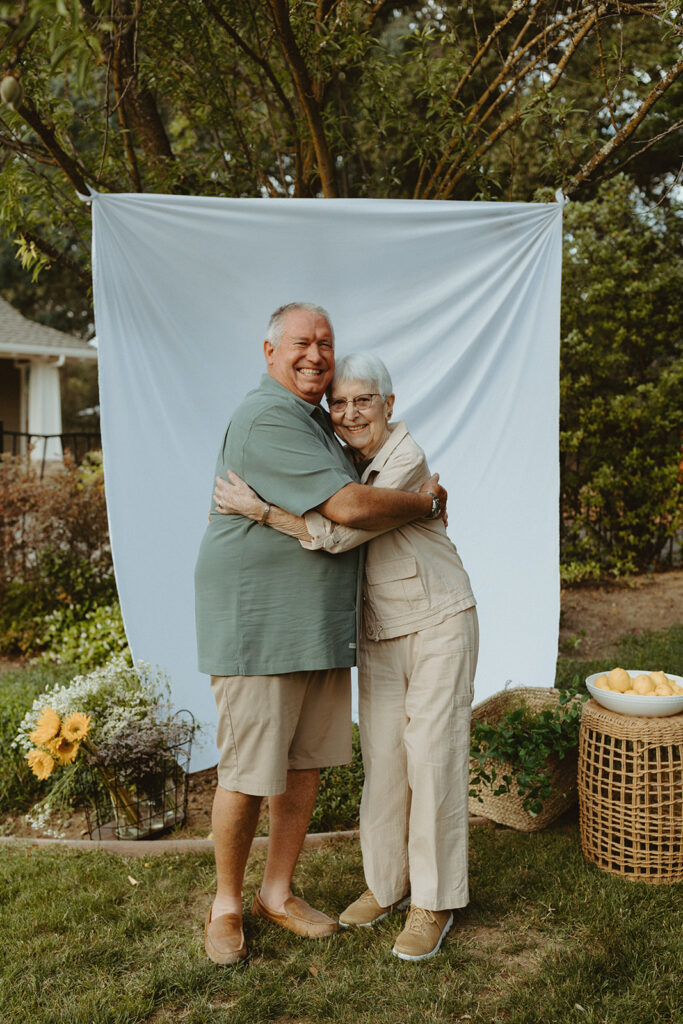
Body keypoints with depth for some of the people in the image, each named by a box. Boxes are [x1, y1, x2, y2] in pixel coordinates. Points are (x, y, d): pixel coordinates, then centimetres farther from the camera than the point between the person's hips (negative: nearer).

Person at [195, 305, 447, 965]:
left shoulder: (318, 420, 17)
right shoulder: (267, 420, -16)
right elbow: (349, 507, -23)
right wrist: (427, 501, -6)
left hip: (320, 626, 9)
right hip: (256, 625, -9)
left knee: (306, 764, 13)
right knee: (249, 774, 0)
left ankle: (277, 892, 29)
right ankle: (226, 904, 21)